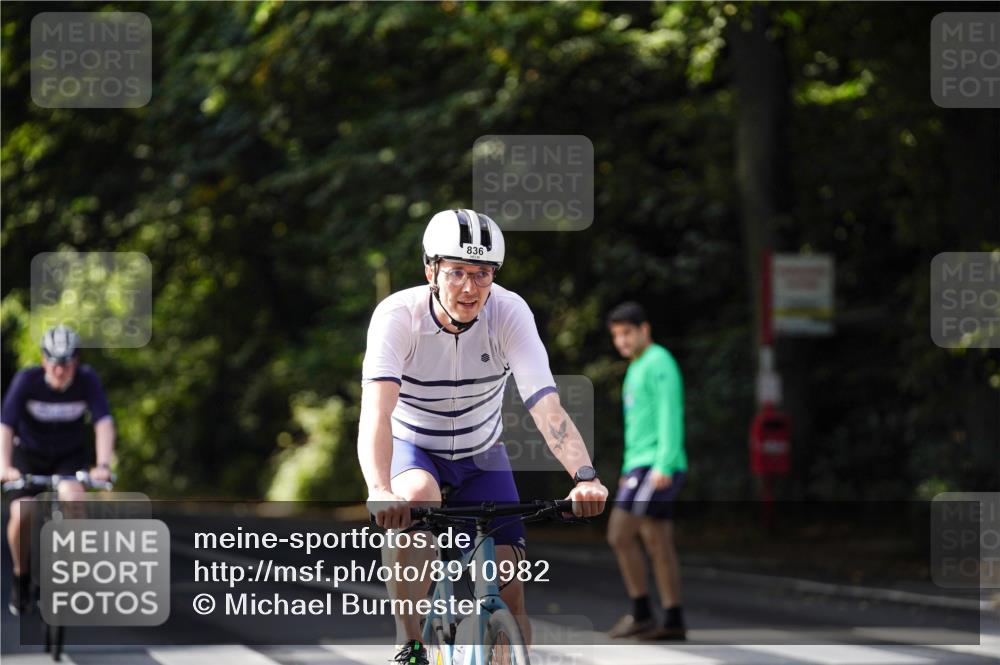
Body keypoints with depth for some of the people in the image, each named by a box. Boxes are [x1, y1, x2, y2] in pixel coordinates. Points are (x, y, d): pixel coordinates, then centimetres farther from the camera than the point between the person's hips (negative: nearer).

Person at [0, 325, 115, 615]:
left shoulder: (87, 380, -22)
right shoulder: (27, 380, -24)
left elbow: (104, 423, -28)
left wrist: (103, 465, -43)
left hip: (70, 456, 0)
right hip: (29, 454, 0)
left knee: (73, 499, -30)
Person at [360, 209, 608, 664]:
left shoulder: (509, 312, -22)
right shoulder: (398, 315, -27)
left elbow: (546, 405, -31)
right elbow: (376, 410, -39)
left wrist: (585, 476, -49)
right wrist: (379, 490, -58)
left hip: (481, 456, 2)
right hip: (414, 450, -2)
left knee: (508, 587, -11)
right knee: (417, 499, -37)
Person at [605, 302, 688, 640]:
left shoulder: (660, 362, -10)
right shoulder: (638, 369, 21)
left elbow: (670, 416, -19)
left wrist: (663, 466, -26)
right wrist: (630, 472, 24)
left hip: (657, 469, -10)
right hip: (641, 467, 10)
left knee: (620, 535, -11)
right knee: (657, 543, 7)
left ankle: (641, 614, -5)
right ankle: (673, 622, 7)